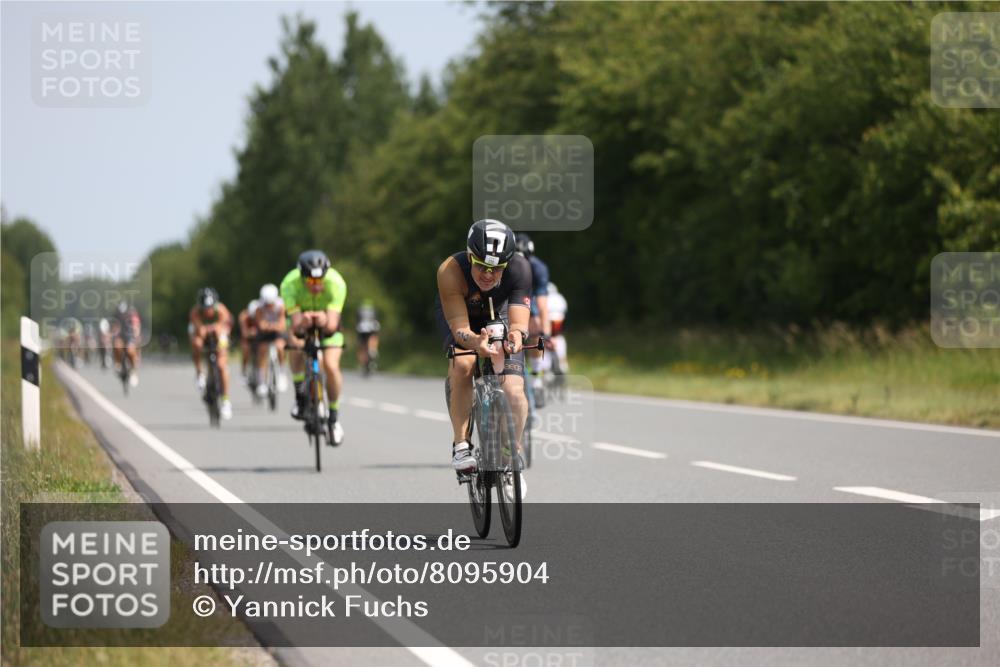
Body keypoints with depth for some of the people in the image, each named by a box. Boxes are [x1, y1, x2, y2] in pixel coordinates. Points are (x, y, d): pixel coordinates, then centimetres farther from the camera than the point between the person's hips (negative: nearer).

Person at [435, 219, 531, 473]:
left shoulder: (520, 269, -34)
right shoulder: (450, 271, -38)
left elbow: (519, 321, -40)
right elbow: (460, 328, -40)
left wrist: (517, 334, -64)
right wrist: (476, 343, -63)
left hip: (500, 316, 2)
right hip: (459, 316, -2)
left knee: (513, 390, -15)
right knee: (462, 364, -33)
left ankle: (514, 453, 8)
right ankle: (460, 444, -21)